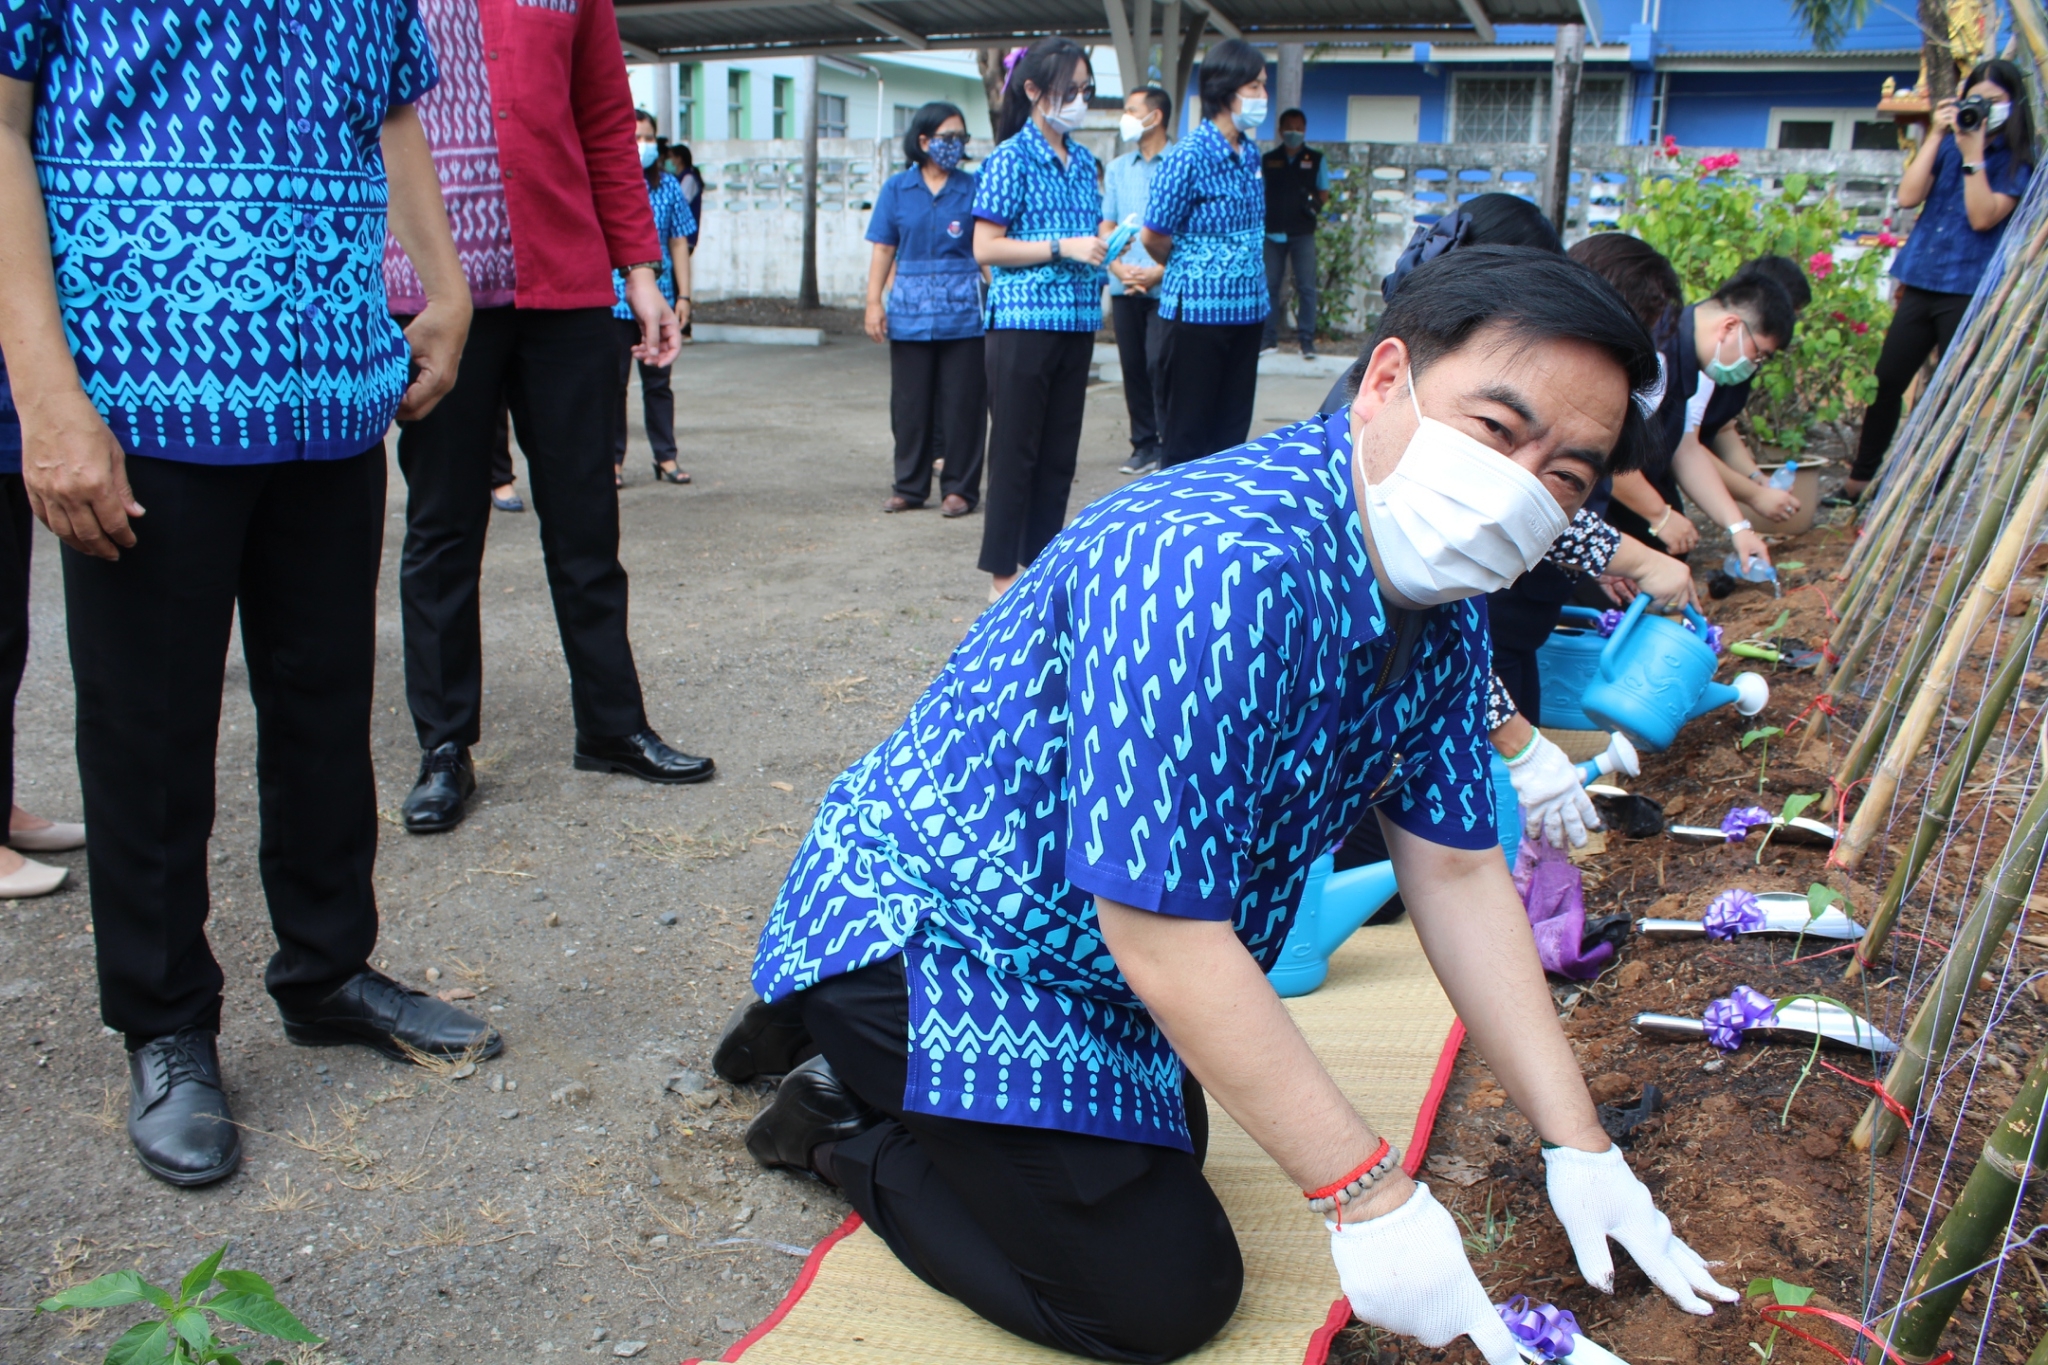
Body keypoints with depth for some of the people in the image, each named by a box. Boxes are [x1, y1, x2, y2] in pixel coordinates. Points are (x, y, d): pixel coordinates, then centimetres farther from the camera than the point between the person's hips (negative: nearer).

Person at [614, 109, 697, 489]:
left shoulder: (668, 186, 6)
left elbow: (679, 244, 9)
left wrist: (683, 295, 5)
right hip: (614, 299, -2)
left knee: (658, 380, 8)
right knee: (614, 382, 3)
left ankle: (666, 457, 14)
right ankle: (613, 459, 10)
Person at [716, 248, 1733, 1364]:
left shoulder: (1441, 604, -5)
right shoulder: (1219, 569, -35)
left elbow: (1456, 871, 0)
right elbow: (1162, 928, -33)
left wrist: (1577, 1147, -2)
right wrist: (1367, 1194, -27)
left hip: (1085, 957, 9)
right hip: (926, 921, -9)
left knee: (1166, 1144, 29)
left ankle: (861, 1049, 33)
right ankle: (853, 1130, 10)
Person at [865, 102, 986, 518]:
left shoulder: (972, 188, 5)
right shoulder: (896, 188, 7)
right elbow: (883, 249, 7)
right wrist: (874, 301, 0)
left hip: (962, 311, -1)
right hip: (909, 310, 1)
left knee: (961, 403, 1)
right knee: (909, 404, 6)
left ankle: (960, 488, 10)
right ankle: (910, 487, 16)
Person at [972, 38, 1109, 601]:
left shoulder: (1084, 161, 13)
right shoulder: (1011, 158, -7)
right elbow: (985, 248, -12)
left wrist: (1105, 248, 3)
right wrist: (1062, 248, -16)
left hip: (1075, 323, 7)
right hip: (1023, 322, -7)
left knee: (1060, 451, 10)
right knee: (1016, 449, -1)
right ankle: (1003, 573, 8)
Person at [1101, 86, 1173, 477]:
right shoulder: (1117, 169, 14)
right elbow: (1106, 226, 13)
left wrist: (1160, 270, -15)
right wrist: (1118, 268, -4)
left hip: (1165, 286, -5)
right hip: (1124, 287, 5)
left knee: (1159, 365, -11)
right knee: (1133, 367, 7)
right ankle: (1144, 445, 16)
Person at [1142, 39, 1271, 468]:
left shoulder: (1250, 153, 9)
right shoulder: (1190, 154, -13)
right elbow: (1153, 236, -8)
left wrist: (1252, 281, 10)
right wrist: (1189, 272, 7)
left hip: (1245, 311, 7)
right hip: (1196, 311, -7)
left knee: (1233, 433, 12)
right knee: (1190, 437, 2)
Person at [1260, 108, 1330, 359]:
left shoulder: (1315, 160, 8)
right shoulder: (1268, 160, 10)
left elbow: (1324, 192, 13)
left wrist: (1316, 203, -9)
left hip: (1303, 233, -1)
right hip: (1272, 232, 1)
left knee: (1306, 287, -3)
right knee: (1269, 286, 2)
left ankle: (1307, 340, -1)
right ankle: (1268, 339, 9)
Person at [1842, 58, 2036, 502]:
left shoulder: (2018, 162, -1)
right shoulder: (1948, 144, 10)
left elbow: (1982, 217, -13)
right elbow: (1908, 197, -2)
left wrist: (1973, 155, -16)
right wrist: (1935, 136, -6)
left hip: (1970, 292, -4)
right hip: (1921, 283, 4)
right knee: (1886, 382, 5)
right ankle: (1860, 480, 13)